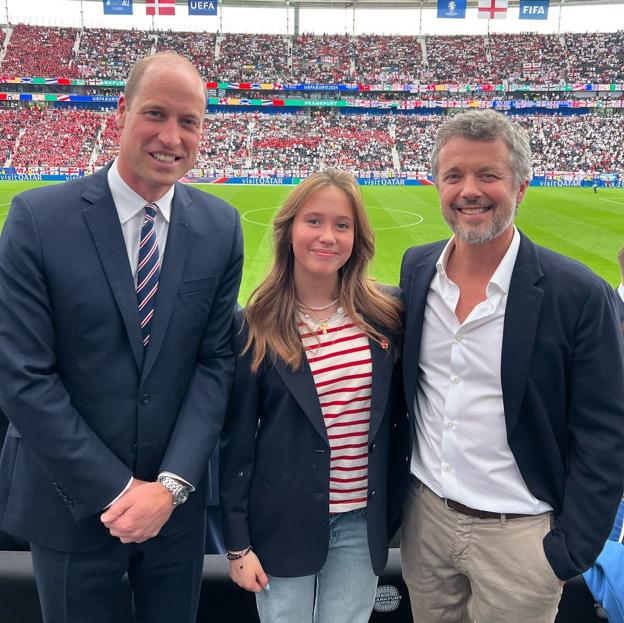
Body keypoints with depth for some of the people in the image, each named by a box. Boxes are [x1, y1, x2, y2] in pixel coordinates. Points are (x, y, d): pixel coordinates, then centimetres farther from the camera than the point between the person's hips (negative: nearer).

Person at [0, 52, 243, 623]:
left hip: (177, 498, 3)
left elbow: (215, 360, -4)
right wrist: (115, 489, -13)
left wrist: (172, 483, -12)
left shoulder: (220, 226, -4)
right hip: (72, 501, -2)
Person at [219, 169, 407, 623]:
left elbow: (399, 415, 4)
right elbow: (237, 438, -6)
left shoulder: (385, 315, -4)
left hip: (364, 522, 2)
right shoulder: (256, 326, -10)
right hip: (284, 522, -1)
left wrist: (399, 508, 6)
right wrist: (238, 542, -4)